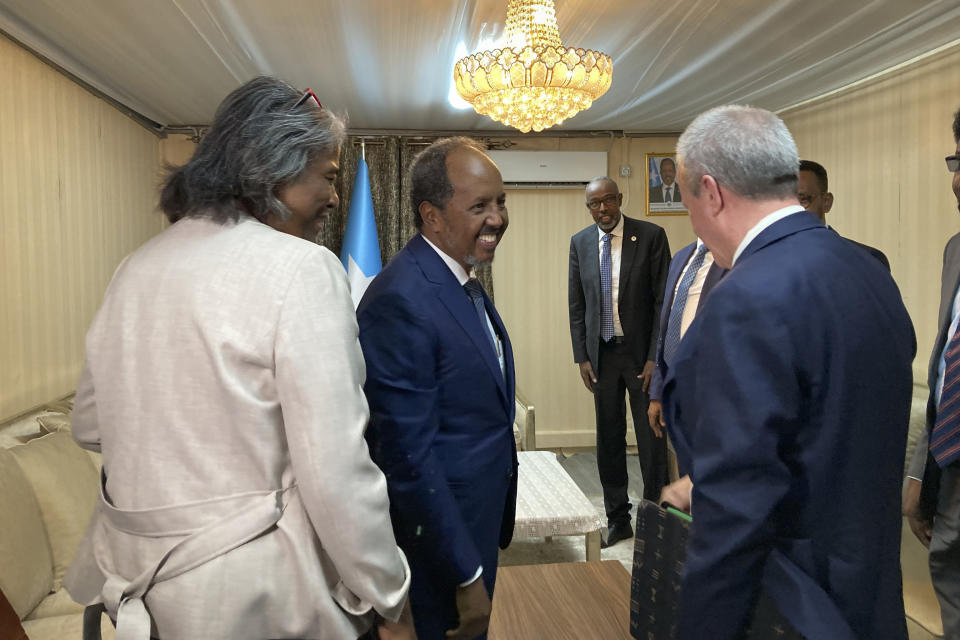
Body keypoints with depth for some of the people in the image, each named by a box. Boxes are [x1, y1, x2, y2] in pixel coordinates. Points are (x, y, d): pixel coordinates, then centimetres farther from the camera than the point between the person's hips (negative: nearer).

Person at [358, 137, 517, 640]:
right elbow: (409, 458, -26)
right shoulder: (400, 301, -26)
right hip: (437, 533, -9)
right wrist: (467, 576, -19)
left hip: (479, 521, 9)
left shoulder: (465, 283, 5)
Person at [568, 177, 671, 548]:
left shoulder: (651, 236, -5)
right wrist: (582, 357, 2)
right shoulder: (580, 243, 6)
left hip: (642, 352, -3)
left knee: (652, 440, 4)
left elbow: (663, 300, -7)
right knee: (608, 440, 10)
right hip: (602, 353, 3)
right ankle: (617, 519, 23)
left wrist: (655, 357, -11)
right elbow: (576, 305, 9)